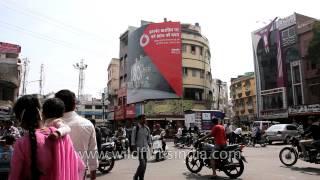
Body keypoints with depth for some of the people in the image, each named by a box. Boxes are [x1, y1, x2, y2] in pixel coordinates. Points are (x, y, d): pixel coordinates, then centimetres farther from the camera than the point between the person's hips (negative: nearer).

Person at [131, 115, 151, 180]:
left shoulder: (147, 128, 10)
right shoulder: (135, 128, -7)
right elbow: (133, 137, -8)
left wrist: (149, 144, 8)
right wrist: (133, 145, -13)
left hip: (145, 148, 6)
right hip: (139, 148, -6)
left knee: (144, 164, 8)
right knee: (142, 163, -13)